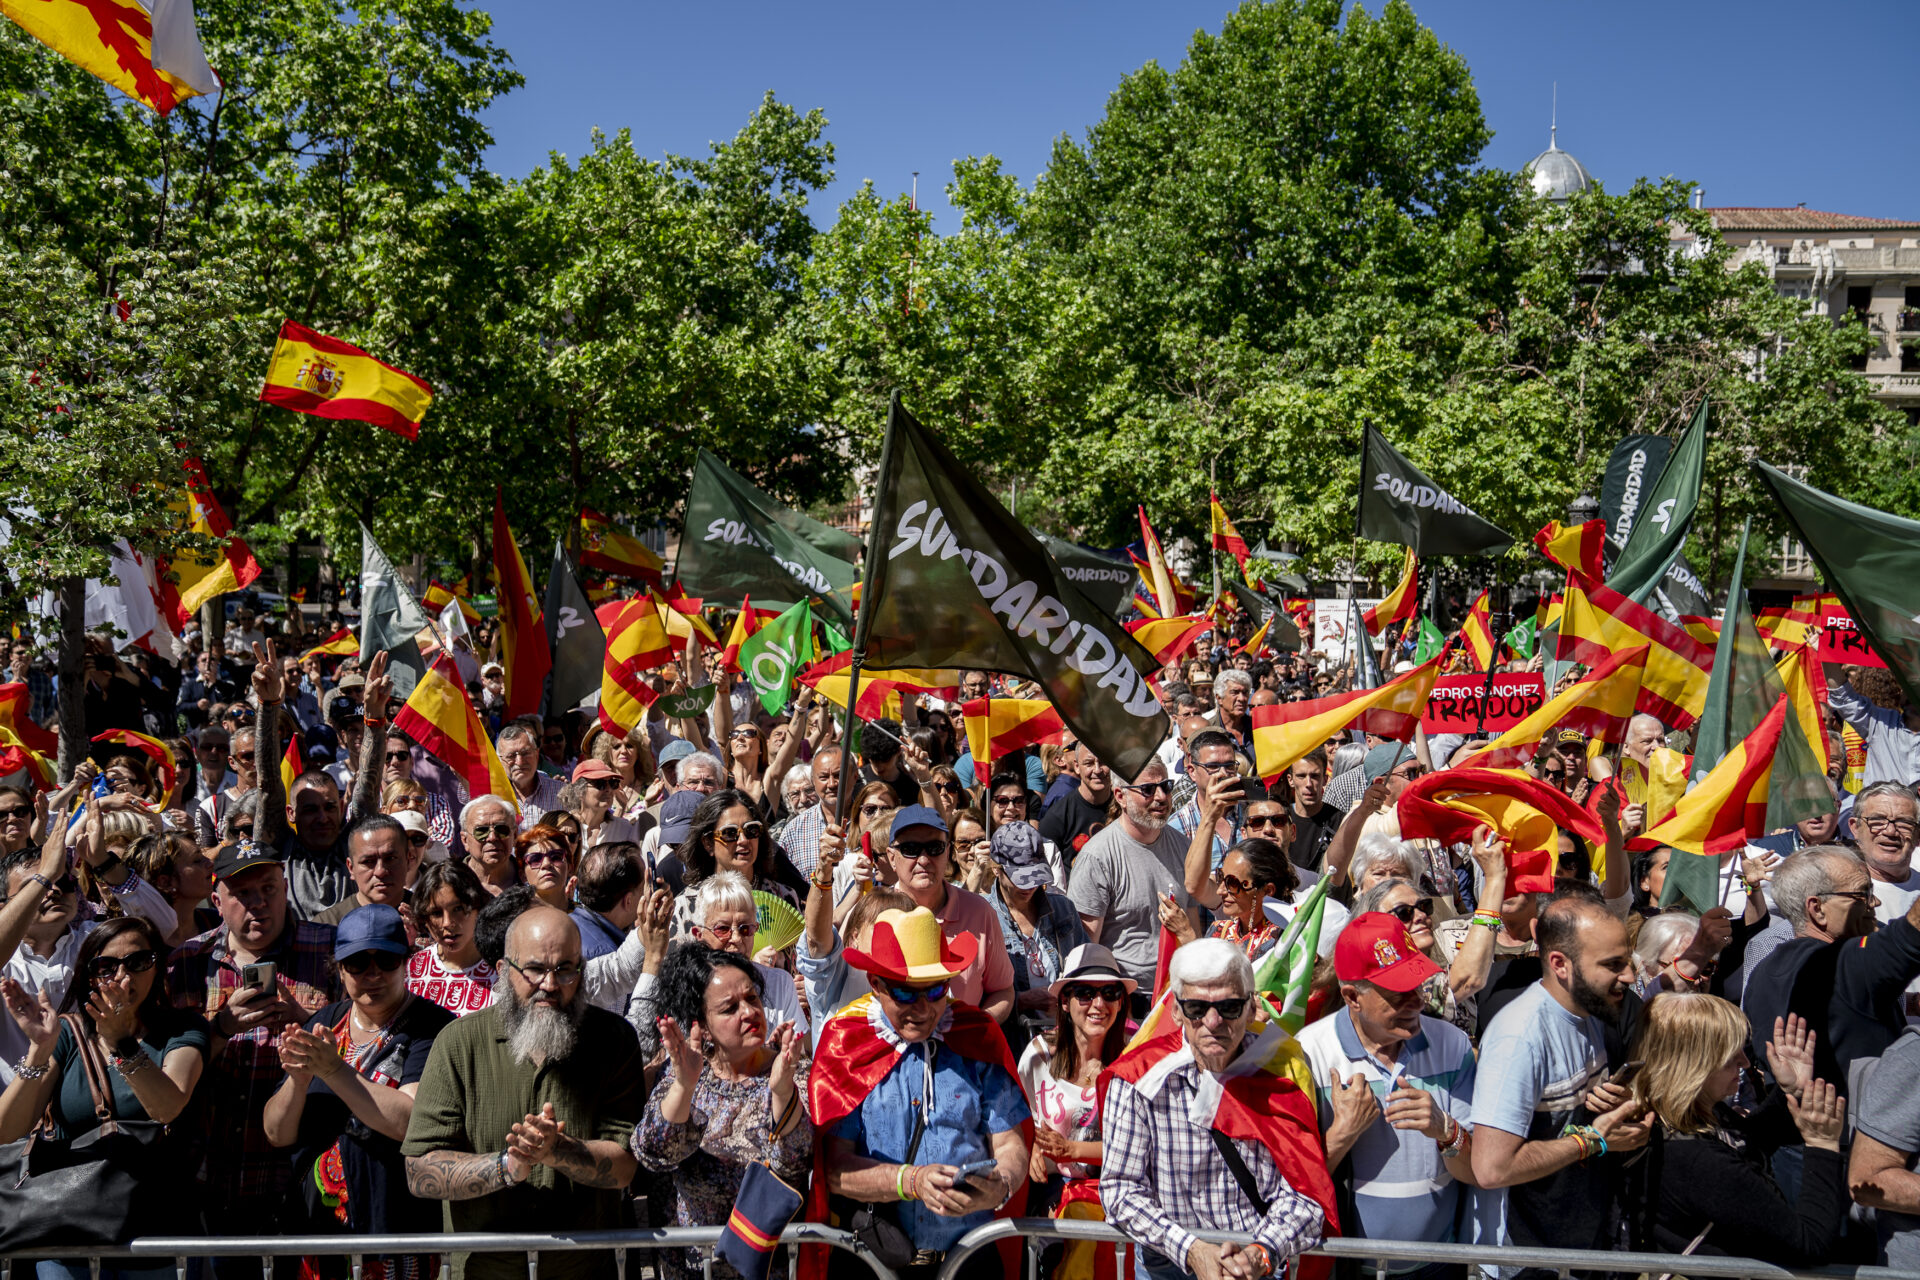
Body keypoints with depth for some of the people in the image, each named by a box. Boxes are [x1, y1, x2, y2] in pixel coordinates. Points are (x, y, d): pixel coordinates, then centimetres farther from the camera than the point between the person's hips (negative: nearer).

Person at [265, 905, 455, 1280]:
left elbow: (413, 1122, -24)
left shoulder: (432, 1028, -10)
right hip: (316, 1228, 5)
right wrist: (298, 1078, -16)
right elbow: (277, 1134, 3)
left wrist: (333, 1069, -26)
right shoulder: (322, 1026, 7)